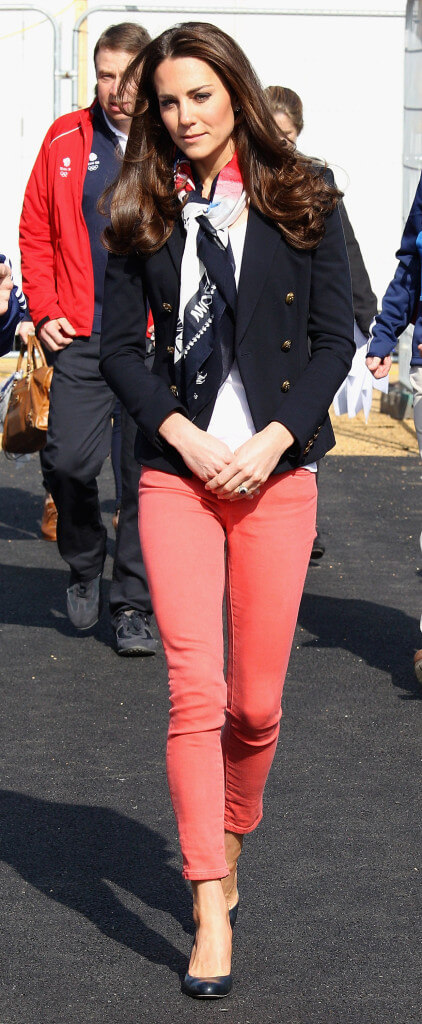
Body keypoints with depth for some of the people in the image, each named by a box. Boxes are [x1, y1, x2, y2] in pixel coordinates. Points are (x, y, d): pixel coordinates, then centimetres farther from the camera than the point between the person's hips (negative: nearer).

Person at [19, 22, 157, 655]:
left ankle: (132, 607, 12)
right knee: (68, 461, -5)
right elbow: (36, 232, 11)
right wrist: (45, 310, 2)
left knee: (147, 475, 2)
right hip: (81, 339, 1)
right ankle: (85, 565, 25)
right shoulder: (66, 140, 7)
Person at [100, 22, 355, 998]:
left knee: (257, 701, 3)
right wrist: (184, 434, -10)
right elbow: (117, 344, 4)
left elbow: (335, 337, 2)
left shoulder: (302, 199, 4)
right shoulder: (143, 211, 6)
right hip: (177, 473, 0)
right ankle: (212, 916, -7)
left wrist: (272, 439, -9)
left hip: (276, 474, 0)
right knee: (195, 689, -10)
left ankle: (228, 851, 29)